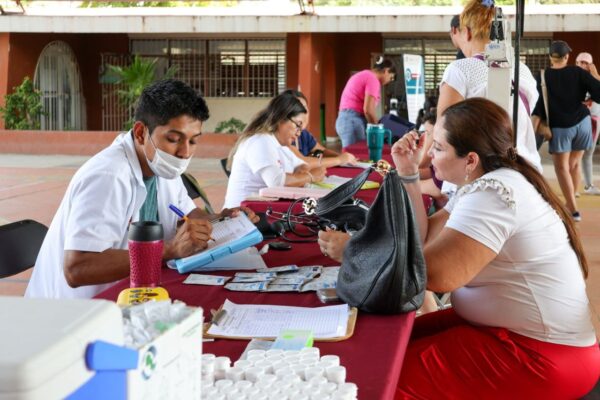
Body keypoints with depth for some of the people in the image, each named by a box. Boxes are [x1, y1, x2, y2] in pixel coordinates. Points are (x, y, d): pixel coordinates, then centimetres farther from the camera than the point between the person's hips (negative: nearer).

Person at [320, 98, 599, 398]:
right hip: (514, 329, 10)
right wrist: (408, 173, 3)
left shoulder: (494, 194, -22)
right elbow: (424, 240, 11)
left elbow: (437, 273, -33)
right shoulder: (486, 184, 9)